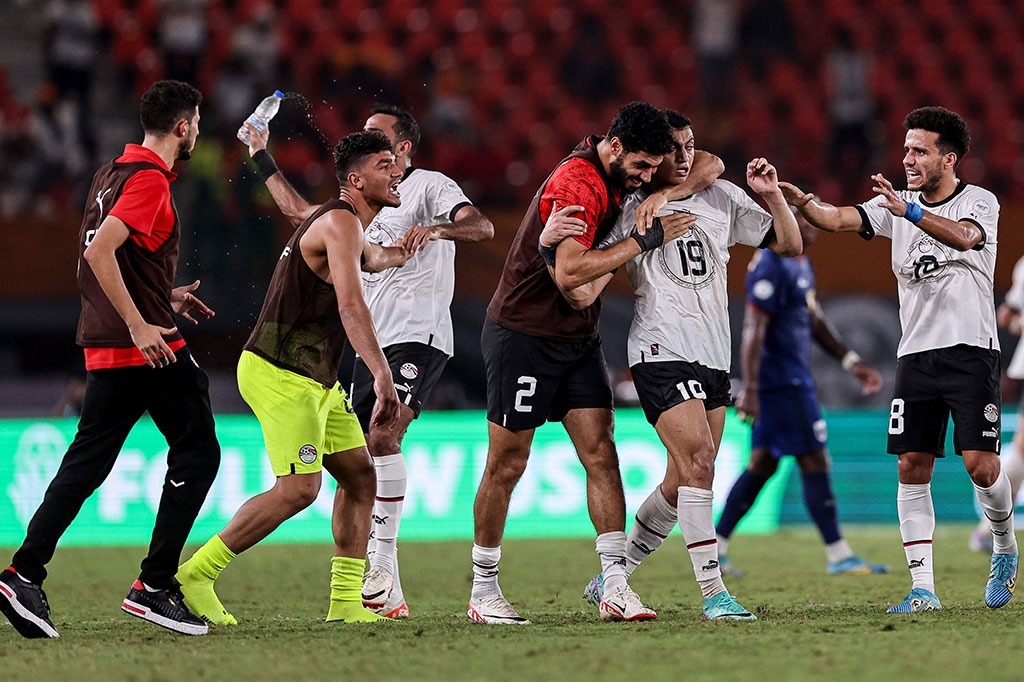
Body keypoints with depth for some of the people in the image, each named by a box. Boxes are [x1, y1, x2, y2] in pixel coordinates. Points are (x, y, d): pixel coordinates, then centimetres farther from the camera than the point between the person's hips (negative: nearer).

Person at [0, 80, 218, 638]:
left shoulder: (111, 173, 16)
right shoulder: (149, 179, -13)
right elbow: (99, 251, -24)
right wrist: (139, 324, -24)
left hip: (105, 349, 9)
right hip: (146, 344, -9)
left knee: (87, 462, 7)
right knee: (197, 451, 1)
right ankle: (154, 586, -3)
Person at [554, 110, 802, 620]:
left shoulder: (721, 198, 12)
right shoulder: (631, 210, 1)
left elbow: (789, 245, 15)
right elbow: (587, 286, -3)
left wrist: (772, 195, 0)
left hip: (713, 357, 6)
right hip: (660, 352, -6)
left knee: (682, 483, 8)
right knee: (698, 461, -20)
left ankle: (611, 580, 23)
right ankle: (713, 592, -19)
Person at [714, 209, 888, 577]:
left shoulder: (800, 264, 16)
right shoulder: (771, 266, -17)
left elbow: (814, 321, 24)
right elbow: (754, 329, -21)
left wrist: (852, 362, 21)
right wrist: (750, 389, -24)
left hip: (793, 378, 10)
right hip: (782, 379, -10)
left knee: (762, 464, 12)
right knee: (814, 462, -6)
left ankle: (714, 549, 14)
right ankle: (838, 556, -1)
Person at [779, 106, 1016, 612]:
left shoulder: (980, 201, -2)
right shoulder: (896, 206, 11)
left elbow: (964, 236, -25)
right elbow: (836, 219, -1)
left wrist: (910, 211, -40)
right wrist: (799, 200, -22)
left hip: (970, 349, -4)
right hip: (915, 354, 4)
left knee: (981, 465, -11)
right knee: (912, 468, -4)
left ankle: (1005, 549, 18)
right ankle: (923, 589, -2)